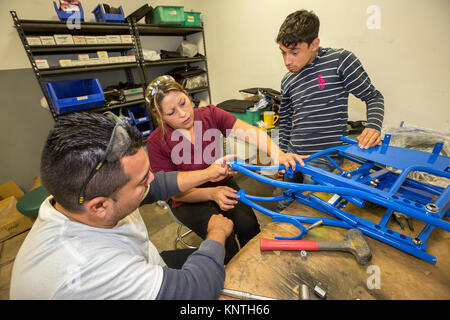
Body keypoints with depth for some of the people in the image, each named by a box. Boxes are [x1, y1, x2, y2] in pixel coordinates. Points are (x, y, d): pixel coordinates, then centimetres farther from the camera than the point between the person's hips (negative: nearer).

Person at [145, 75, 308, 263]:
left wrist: (277, 154, -43)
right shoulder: (157, 142, -16)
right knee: (224, 240, -21)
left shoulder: (210, 114, -11)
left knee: (249, 226, -17)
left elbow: (250, 132, -24)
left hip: (222, 184, 3)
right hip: (188, 200, -2)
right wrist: (212, 193, -31)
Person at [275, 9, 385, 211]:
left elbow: (373, 97, -1)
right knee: (284, 207, 16)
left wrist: (373, 127, -21)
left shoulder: (340, 60, -7)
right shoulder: (287, 81, 8)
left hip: (324, 160, -5)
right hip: (294, 156, 6)